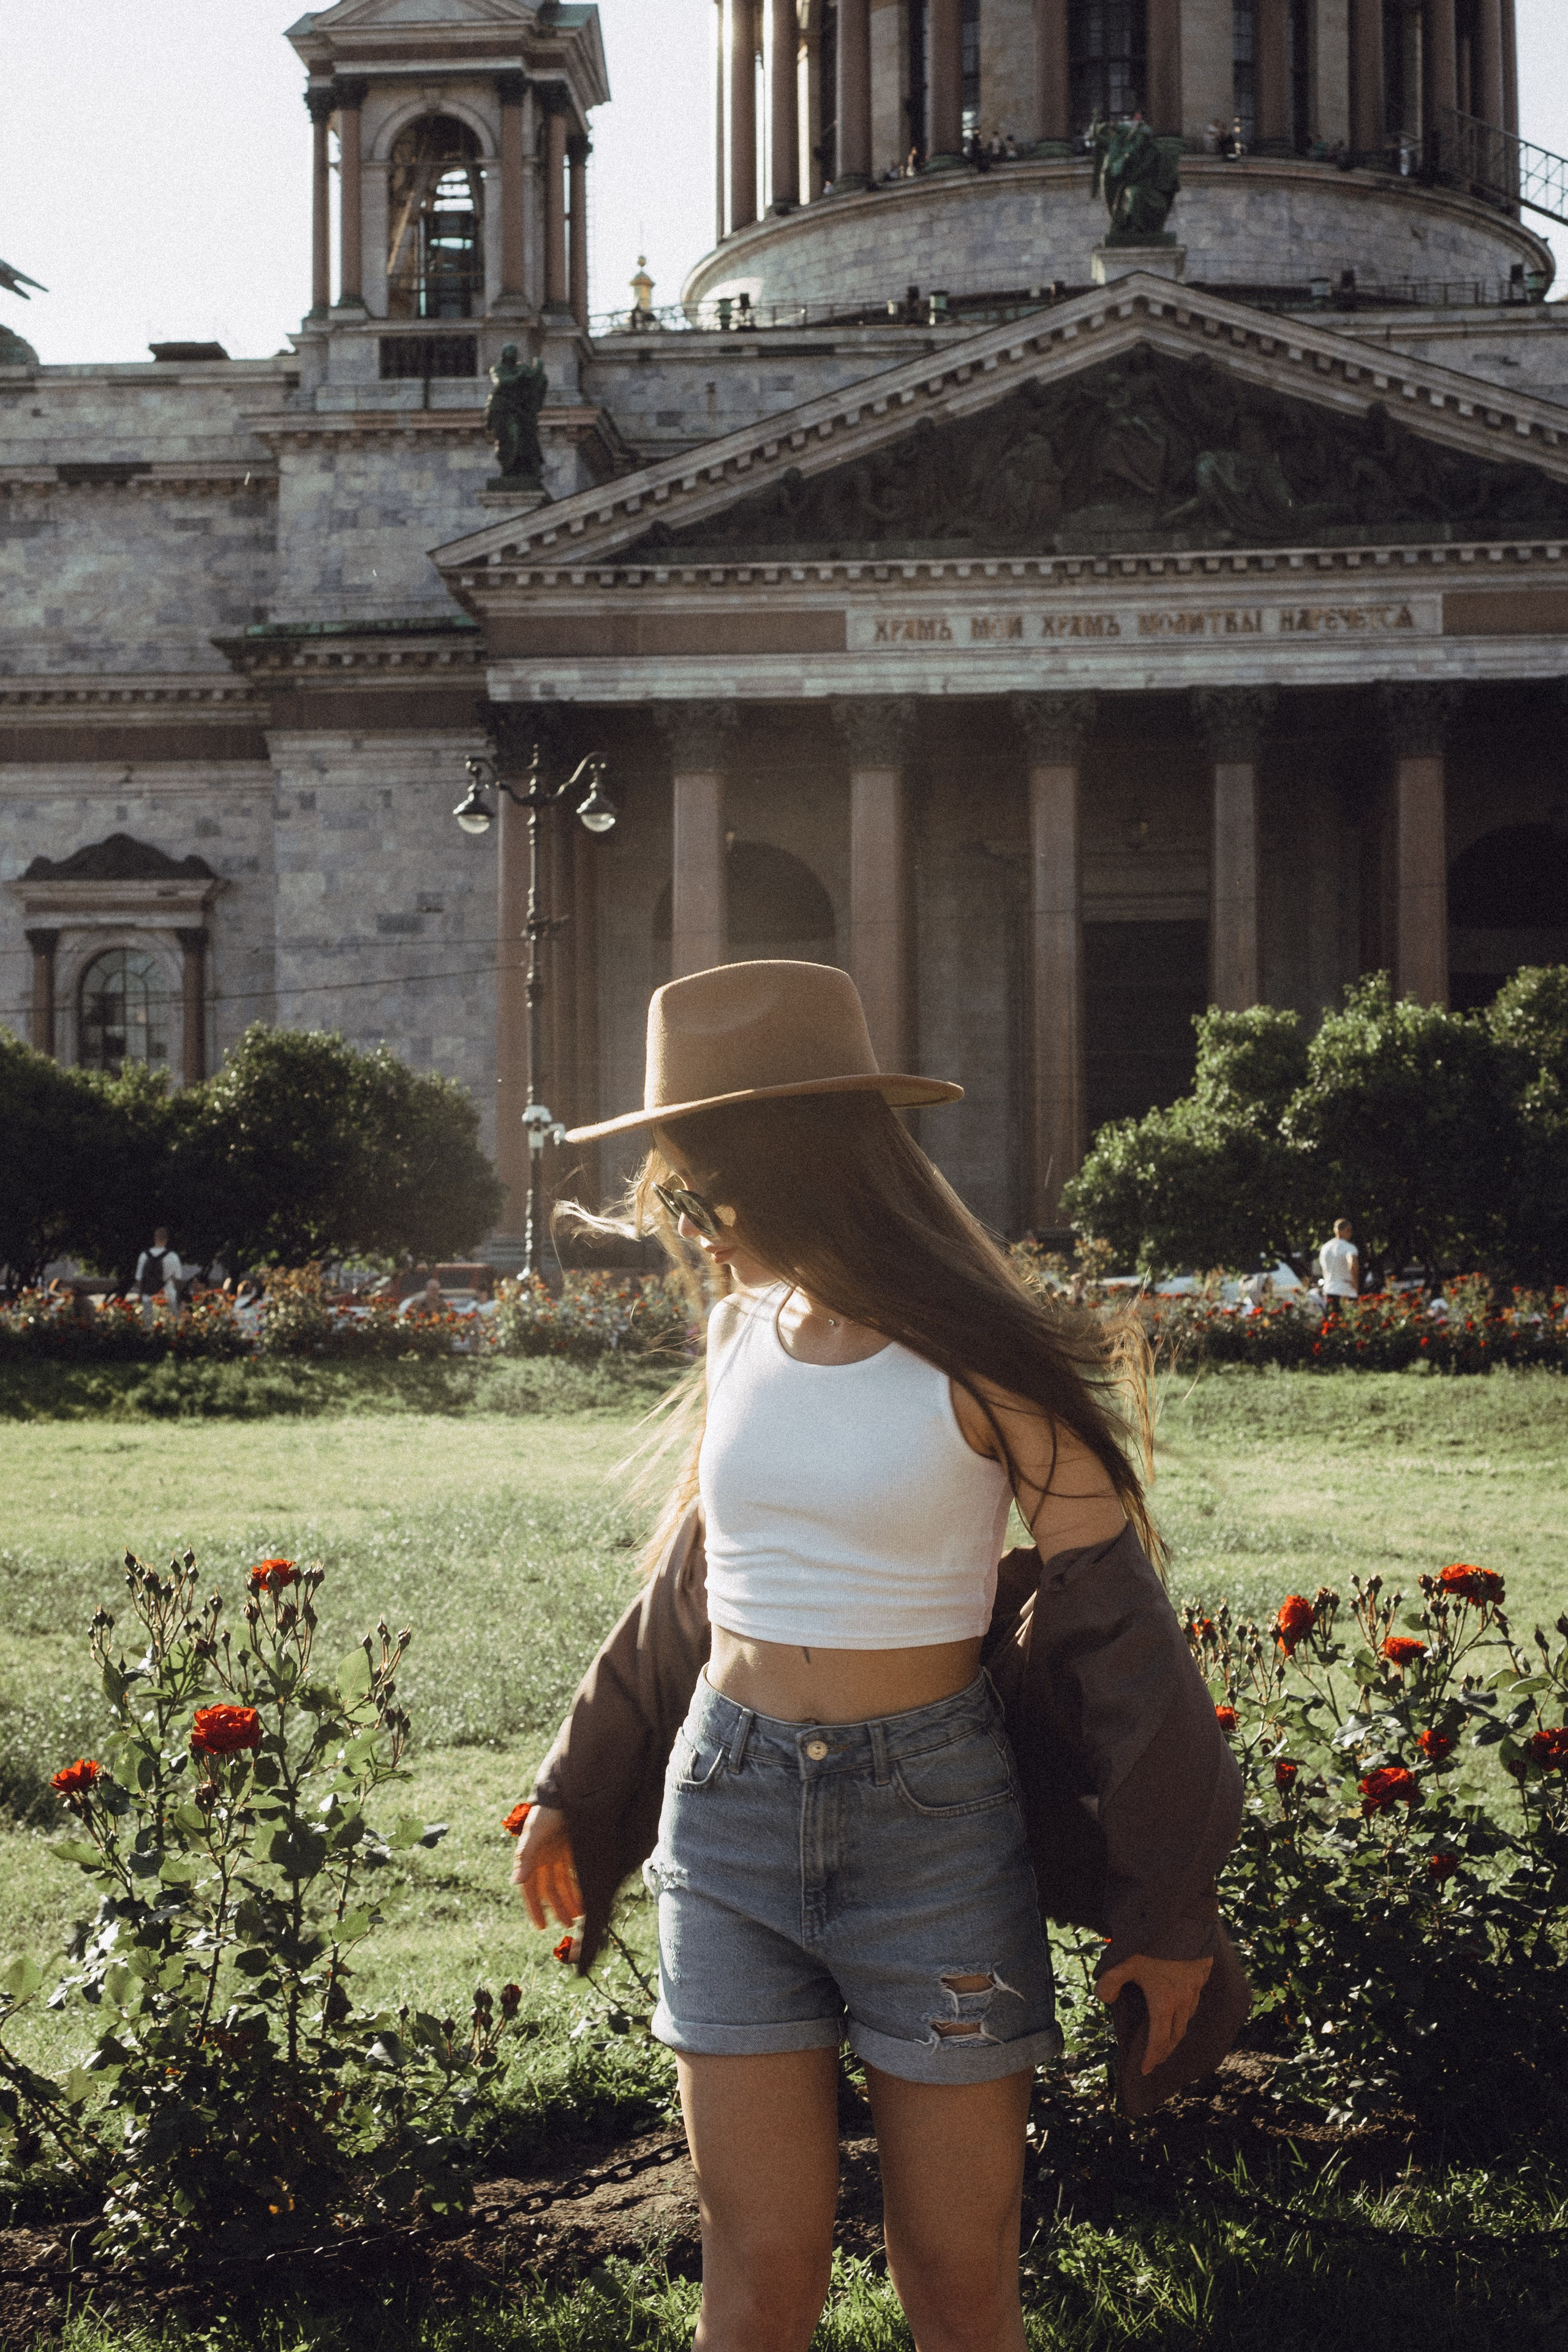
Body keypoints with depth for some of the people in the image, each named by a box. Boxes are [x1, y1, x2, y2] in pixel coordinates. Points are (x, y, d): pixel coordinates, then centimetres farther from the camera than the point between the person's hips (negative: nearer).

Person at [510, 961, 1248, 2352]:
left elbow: (1112, 1619, -8)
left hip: (937, 1818, -4)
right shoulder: (743, 1331, 5)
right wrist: (577, 1793, 25)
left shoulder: (972, 1363, -11)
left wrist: (1166, 1907, -6)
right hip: (730, 1810, 4)